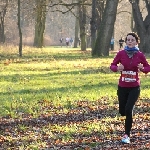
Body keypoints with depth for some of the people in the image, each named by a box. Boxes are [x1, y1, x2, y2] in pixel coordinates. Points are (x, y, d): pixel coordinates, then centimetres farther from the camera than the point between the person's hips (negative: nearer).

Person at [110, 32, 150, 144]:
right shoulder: (121, 54, -5)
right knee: (122, 111, 10)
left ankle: (127, 135, -6)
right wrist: (117, 68, -19)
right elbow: (112, 65, 2)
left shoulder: (140, 55, -6)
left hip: (134, 87, -2)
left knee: (128, 110, -16)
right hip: (122, 87, 2)